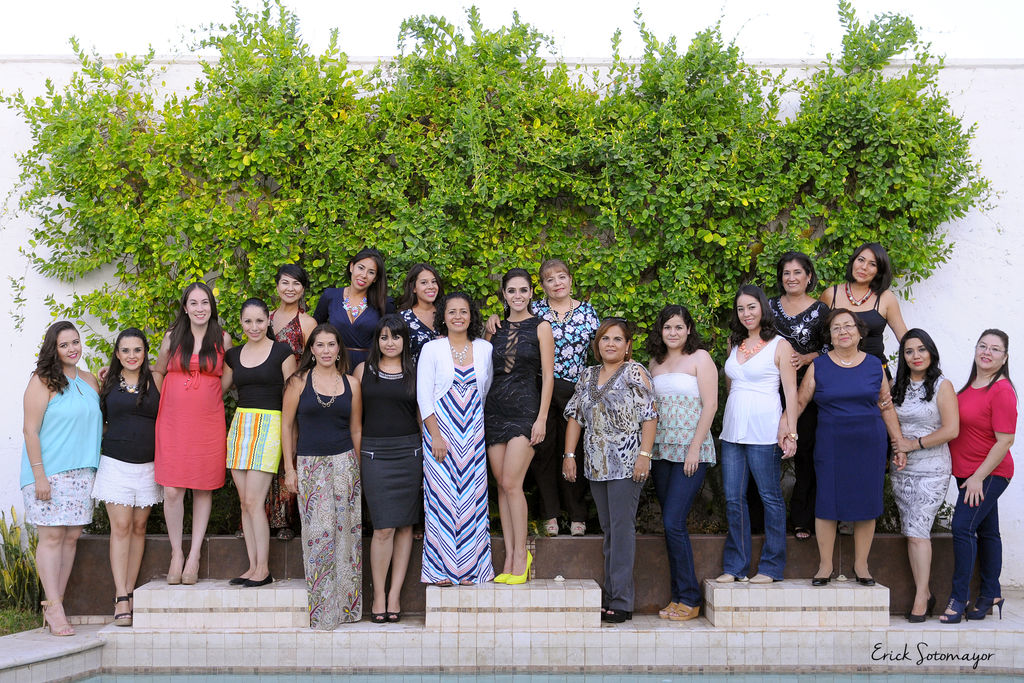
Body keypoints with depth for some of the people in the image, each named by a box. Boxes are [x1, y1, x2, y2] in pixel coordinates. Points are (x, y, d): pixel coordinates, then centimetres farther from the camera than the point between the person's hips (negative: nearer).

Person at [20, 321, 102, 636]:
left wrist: (100, 467, 12)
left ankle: (54, 605, 10)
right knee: (52, 536, -6)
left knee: (71, 537, 4)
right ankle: (54, 608, -4)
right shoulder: (43, 381, -5)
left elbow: (98, 423, 21)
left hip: (81, 472, 6)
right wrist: (39, 475, -14)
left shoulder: (89, 381, 12)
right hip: (48, 472, -6)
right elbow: (30, 430, -9)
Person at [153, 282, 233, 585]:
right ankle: (176, 555, 7)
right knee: (172, 490, -6)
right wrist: (172, 398, 12)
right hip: (173, 422, 0)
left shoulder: (222, 339, 7)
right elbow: (157, 373, 20)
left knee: (203, 489, 2)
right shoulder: (172, 337, 7)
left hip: (208, 422, 0)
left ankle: (194, 556, 9)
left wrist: (206, 395, 8)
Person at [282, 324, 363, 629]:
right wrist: (289, 468, 0)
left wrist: (358, 467, 11)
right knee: (318, 533, -6)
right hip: (309, 465, -2)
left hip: (344, 463, 2)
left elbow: (356, 430, 12)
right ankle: (321, 610, 2)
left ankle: (345, 603, 10)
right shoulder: (299, 381, 2)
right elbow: (287, 426, 4)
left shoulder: (350, 384, 7)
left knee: (345, 530, 0)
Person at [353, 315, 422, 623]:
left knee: (404, 525, 3)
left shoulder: (415, 372, 8)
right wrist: (354, 457, 4)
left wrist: (427, 458, 6)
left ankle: (395, 594, 11)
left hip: (409, 452, 1)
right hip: (374, 453, -1)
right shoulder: (363, 370, 7)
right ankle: (379, 595, 5)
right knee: (384, 527, -7)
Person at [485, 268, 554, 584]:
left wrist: (542, 418, -11)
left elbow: (548, 376, -3)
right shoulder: (496, 328, 12)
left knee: (511, 483, -13)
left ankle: (521, 555, -3)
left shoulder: (540, 327, 1)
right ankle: (510, 558, 7)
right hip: (495, 408, 5)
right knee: (501, 485, 3)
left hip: (525, 407, -4)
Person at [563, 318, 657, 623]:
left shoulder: (635, 372, -3)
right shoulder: (588, 375, 15)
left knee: (622, 528, -8)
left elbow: (649, 416, -8)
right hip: (596, 465, 6)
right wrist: (569, 454, 8)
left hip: (627, 464, -6)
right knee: (608, 530, 9)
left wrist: (644, 455, -15)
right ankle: (609, 598, 14)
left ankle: (621, 602, -6)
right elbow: (575, 415, 15)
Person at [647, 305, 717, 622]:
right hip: (662, 450, 6)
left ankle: (689, 600, -3)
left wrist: (695, 448, -14)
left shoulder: (699, 358, -2)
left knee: (673, 523, -12)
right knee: (671, 525, 6)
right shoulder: (656, 362, 16)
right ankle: (678, 597, 12)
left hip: (690, 451, -6)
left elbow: (710, 405, -8)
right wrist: (646, 448, 10)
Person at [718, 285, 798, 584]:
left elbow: (791, 392, -6)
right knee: (733, 498, 6)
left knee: (770, 497, 2)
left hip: (764, 431, -6)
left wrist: (791, 432, -13)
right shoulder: (734, 343, 14)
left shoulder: (779, 346, -3)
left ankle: (771, 566, 10)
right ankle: (735, 565, 14)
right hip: (733, 428, 6)